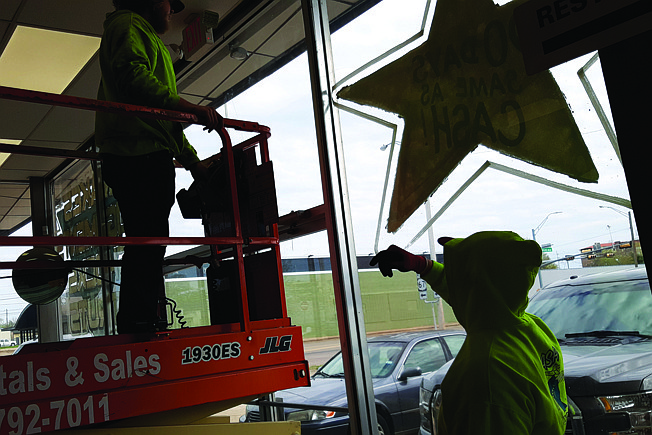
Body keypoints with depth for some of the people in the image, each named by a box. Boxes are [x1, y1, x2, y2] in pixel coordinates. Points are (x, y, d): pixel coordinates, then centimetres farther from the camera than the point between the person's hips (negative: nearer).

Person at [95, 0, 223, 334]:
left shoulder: (149, 40, 36)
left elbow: (164, 118, 32)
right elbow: (132, 76, -17)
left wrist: (193, 162, 25)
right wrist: (190, 108, -19)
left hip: (150, 155, 10)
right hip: (141, 154, -10)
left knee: (147, 246, 7)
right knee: (148, 243, -16)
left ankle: (145, 327, 10)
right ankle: (139, 327, -17)